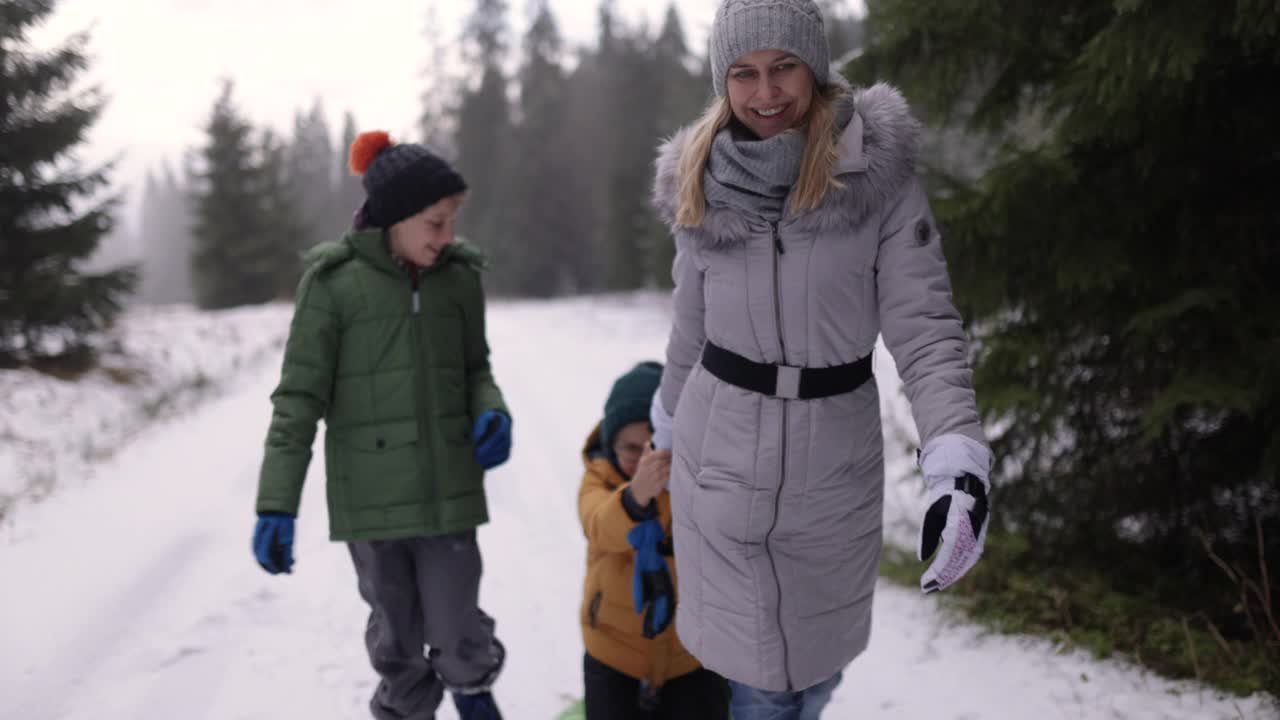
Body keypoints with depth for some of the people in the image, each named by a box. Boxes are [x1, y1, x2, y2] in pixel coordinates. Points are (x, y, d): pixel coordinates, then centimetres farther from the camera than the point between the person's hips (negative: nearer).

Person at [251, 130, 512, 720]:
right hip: (371, 500, -2)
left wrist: (491, 412, -10)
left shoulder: (460, 275, 1)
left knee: (457, 632, 2)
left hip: (449, 491, 2)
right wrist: (276, 505, -11)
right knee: (396, 639, 10)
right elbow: (299, 398, -7)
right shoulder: (334, 283, -9)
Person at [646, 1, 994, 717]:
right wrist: (668, 426, 22)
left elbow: (924, 324, -16)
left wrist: (959, 458, -29)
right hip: (721, 454, 1)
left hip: (835, 455, -1)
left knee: (818, 657, 16)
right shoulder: (703, 183, -3)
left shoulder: (878, 174, -12)